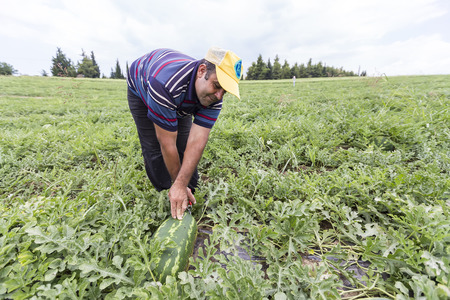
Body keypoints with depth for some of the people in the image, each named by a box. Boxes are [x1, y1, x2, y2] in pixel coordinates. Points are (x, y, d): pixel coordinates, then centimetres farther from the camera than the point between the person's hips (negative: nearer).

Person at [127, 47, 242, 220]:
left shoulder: (213, 97, -32)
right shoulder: (166, 83, -47)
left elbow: (197, 143, -37)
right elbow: (167, 143, -39)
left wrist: (181, 185, -43)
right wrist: (178, 183, -28)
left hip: (181, 102, 3)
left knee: (184, 144, -8)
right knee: (154, 148, -12)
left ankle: (190, 194, 10)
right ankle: (165, 195, 9)